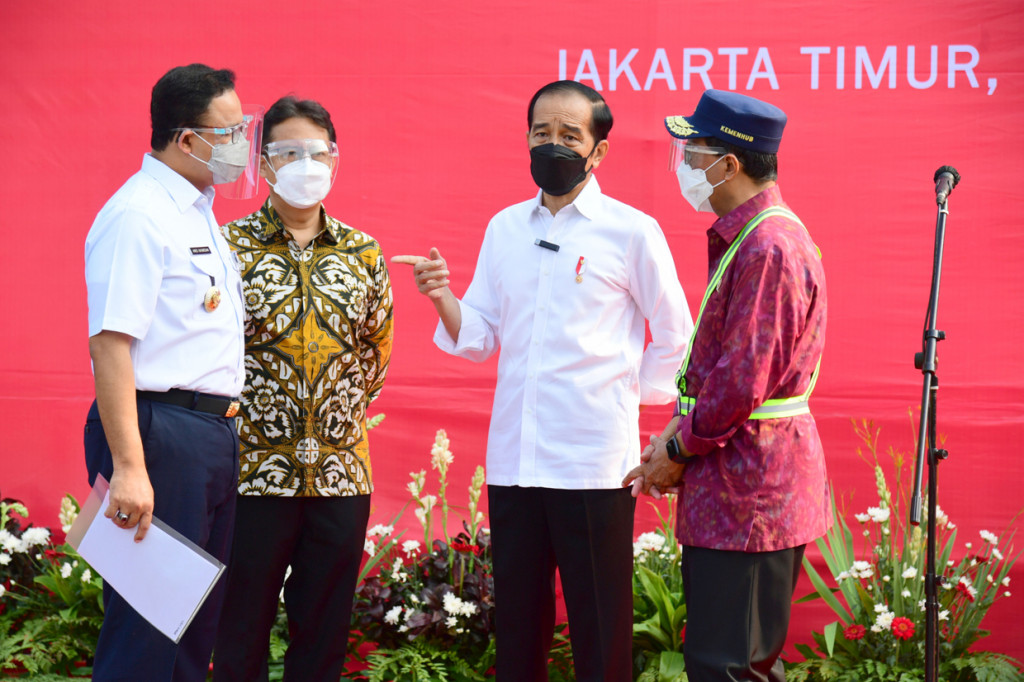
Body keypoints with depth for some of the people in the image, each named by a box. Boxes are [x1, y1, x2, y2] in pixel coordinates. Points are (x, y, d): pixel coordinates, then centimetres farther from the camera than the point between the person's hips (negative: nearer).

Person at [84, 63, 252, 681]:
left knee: (200, 621, 14)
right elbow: (109, 343, -20)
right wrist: (127, 466, -26)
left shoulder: (200, 213, 17)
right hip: (160, 431, -10)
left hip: (214, 434, 10)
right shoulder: (137, 216, -13)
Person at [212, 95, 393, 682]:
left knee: (325, 633, 9)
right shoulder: (229, 244, -2)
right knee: (243, 633, 3)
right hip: (255, 471, -3)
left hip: (342, 473, 3)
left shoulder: (364, 253, 8)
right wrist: (237, 414, -2)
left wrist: (344, 412, 11)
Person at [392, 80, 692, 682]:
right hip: (513, 457, 4)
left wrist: (634, 399, 1)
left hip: (595, 463, -4)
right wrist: (444, 299, -6)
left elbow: (675, 337, 5)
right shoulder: (505, 228, 12)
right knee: (517, 628, 10)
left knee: (600, 631, 0)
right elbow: (480, 337, 11)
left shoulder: (632, 231, -2)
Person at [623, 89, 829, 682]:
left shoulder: (768, 249, -20)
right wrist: (679, 434, 10)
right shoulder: (746, 237, 15)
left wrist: (680, 450, -10)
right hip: (739, 484, 11)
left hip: (749, 492, -11)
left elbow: (743, 381, -22)